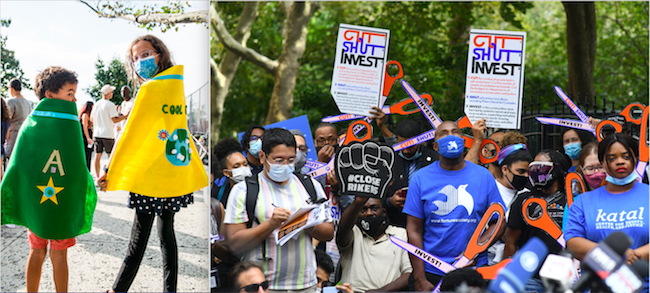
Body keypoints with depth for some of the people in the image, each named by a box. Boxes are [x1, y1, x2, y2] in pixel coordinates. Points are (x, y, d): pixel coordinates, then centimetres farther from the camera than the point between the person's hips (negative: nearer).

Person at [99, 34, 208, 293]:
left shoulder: (150, 89, -11)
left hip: (150, 176, -7)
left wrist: (109, 171, -5)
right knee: (166, 232, 13)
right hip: (175, 176, 7)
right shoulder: (176, 86, 10)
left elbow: (130, 134, -10)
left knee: (139, 238, -1)